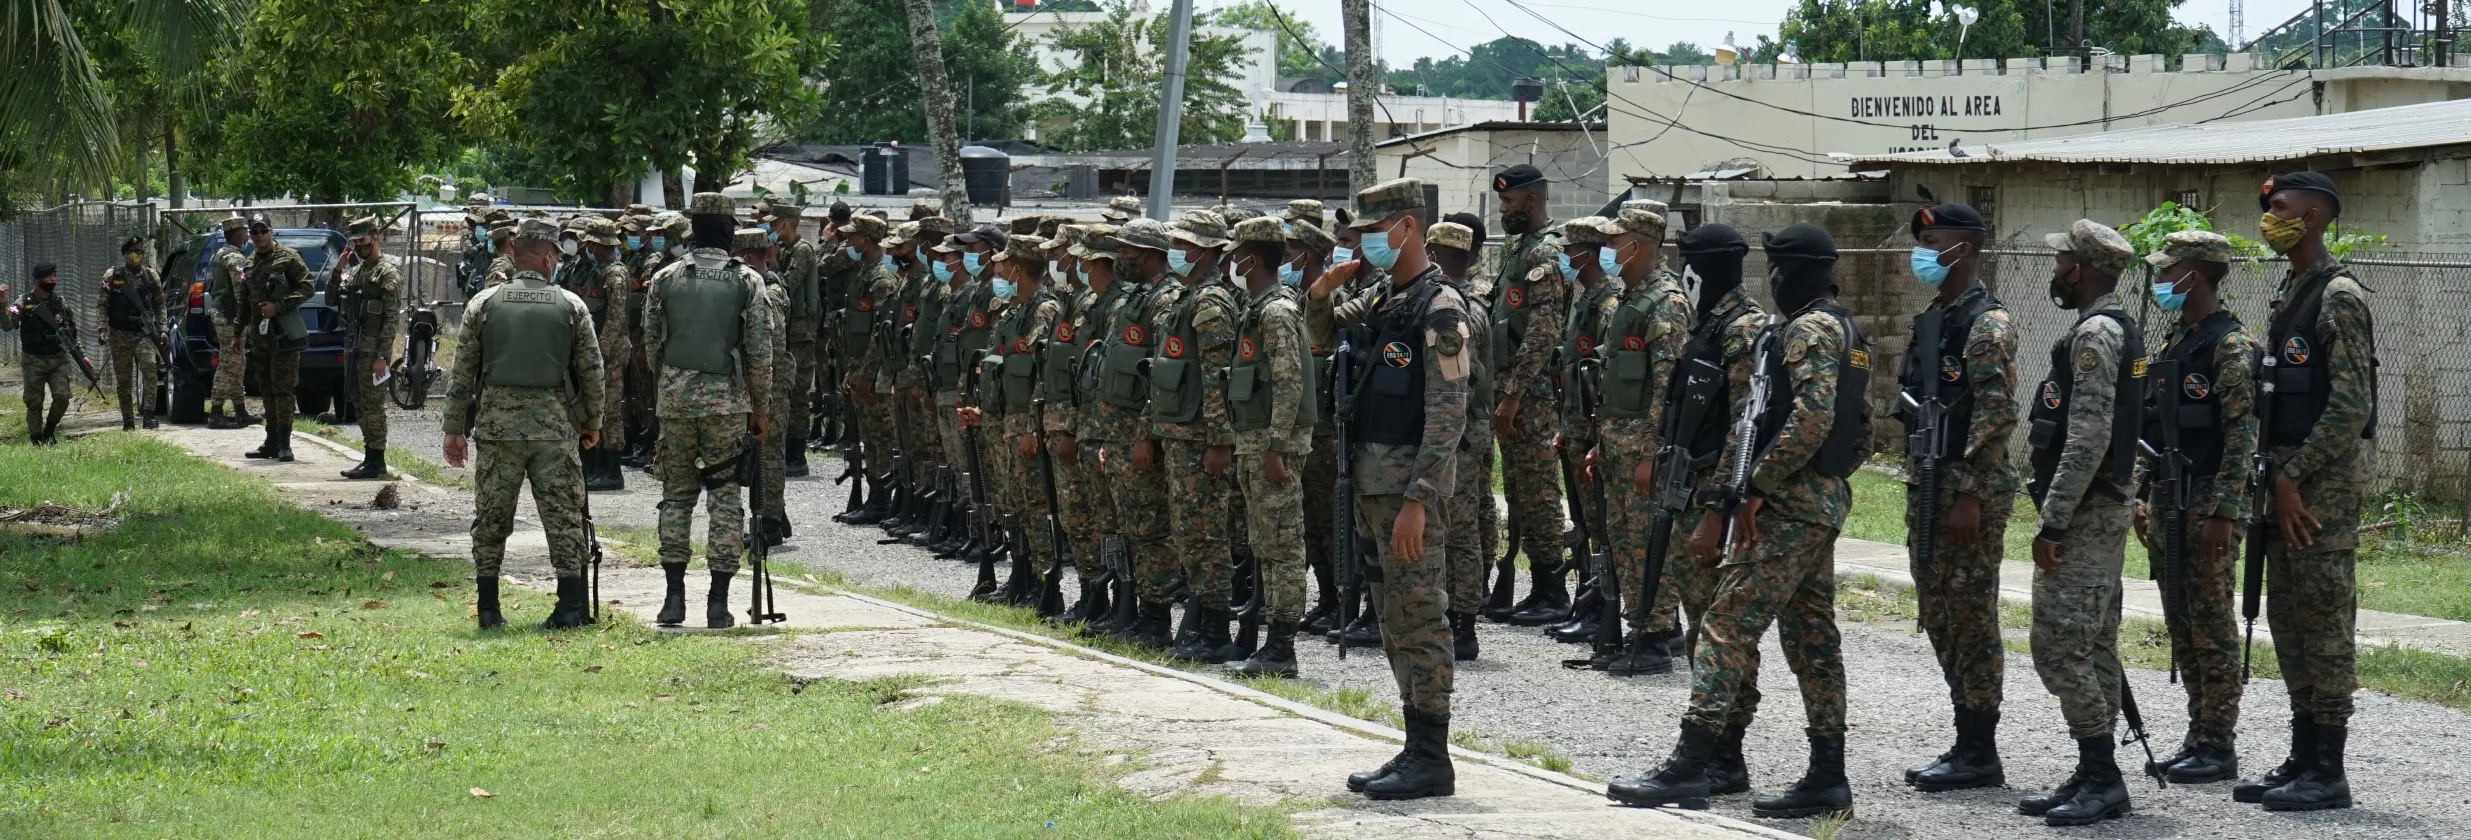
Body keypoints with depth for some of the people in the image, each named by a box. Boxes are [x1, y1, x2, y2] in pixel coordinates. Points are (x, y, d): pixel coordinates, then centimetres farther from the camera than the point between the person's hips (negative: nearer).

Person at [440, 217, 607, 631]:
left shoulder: (483, 304, 2)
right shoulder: (570, 306, 1)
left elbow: (463, 372, 4)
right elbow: (592, 371, 4)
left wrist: (455, 429, 11)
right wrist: (592, 422, 17)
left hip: (496, 425, 1)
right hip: (555, 426, -1)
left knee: (490, 518, 9)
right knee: (563, 515, 3)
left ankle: (488, 608, 10)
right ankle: (571, 606, -2)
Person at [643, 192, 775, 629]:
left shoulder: (665, 279, 2)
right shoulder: (747, 281, -3)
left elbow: (651, 343, 6)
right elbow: (760, 351, -4)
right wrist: (761, 408, 5)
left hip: (675, 397, 2)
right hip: (727, 400, -2)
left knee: (676, 494, 11)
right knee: (725, 496, 3)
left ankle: (674, 598, 8)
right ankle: (718, 602, 0)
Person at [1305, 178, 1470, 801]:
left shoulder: (1438, 307, -14)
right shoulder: (1379, 300, 13)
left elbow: (1448, 414, -18)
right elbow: (1321, 332, 31)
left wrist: (1417, 500, -23)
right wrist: (1321, 294, 8)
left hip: (1411, 480, -9)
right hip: (1372, 478, 9)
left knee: (1419, 620, -6)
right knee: (1395, 623, 12)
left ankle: (1432, 760, -3)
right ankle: (1416, 749, 18)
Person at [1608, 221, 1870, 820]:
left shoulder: (1807, 331, -13)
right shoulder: (1848, 333, 18)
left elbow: (1811, 419, -25)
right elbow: (1861, 433, 23)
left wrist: (1758, 487, -21)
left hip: (1787, 507, -10)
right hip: (1827, 504, 10)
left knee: (1729, 626, -12)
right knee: (1812, 635, 10)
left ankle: (1690, 765, -16)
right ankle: (1827, 777, 10)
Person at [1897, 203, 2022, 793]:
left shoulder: (1986, 323, -13)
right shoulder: (1932, 318, 16)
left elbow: (1997, 417, -19)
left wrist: (1969, 495, -22)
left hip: (1972, 491, -10)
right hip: (1929, 488, 10)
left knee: (1971, 617, -5)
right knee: (1940, 616, 12)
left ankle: (1980, 754, 0)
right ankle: (1967, 742, 19)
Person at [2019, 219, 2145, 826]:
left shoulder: (2095, 334, -16)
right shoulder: (2120, 330, 16)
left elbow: (2087, 439, -23)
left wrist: (2052, 521, -22)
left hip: (2083, 516, -11)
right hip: (2103, 510, 11)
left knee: (2060, 646, -11)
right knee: (2094, 647, 11)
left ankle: (2101, 776, -10)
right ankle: (2095, 777, 13)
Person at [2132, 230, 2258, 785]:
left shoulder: (2230, 347, -12)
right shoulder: (2173, 344, 15)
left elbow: (2242, 436, -18)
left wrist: (2222, 514, -22)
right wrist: (2139, 495, 17)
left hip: (2210, 506, -9)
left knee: (2212, 625, -5)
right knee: (2182, 628, 11)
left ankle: (2219, 747, -1)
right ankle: (2198, 738, 17)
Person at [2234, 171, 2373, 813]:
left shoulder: (2340, 297, -13)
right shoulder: (2287, 293, 16)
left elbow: (2352, 406, -19)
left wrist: (2296, 476, -18)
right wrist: (2272, 475, 12)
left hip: (2325, 481, -10)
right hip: (2287, 478, 10)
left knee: (2324, 621, -6)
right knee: (2290, 620, 12)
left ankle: (2329, 773, -3)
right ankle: (2302, 760, 18)